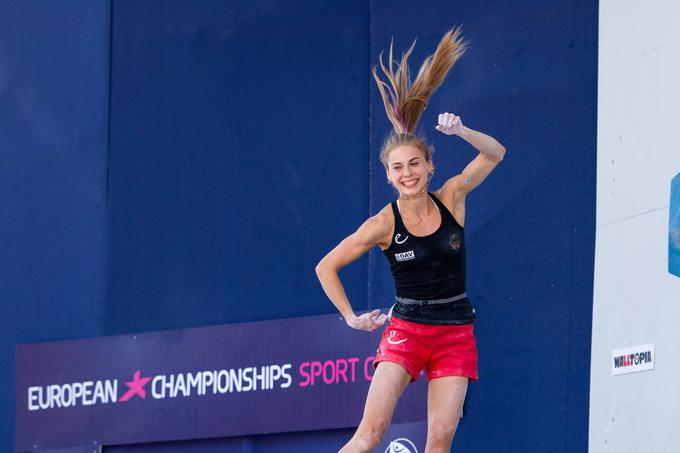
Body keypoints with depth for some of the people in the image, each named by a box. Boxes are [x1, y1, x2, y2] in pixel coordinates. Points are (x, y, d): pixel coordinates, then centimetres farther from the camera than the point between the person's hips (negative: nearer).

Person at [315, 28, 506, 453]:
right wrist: (351, 318, 1)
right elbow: (327, 266, 1)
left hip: (456, 334, 3)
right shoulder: (384, 224, -7)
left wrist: (461, 132, -20)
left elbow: (495, 153, -3)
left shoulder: (452, 199, 0)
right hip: (406, 330, -2)